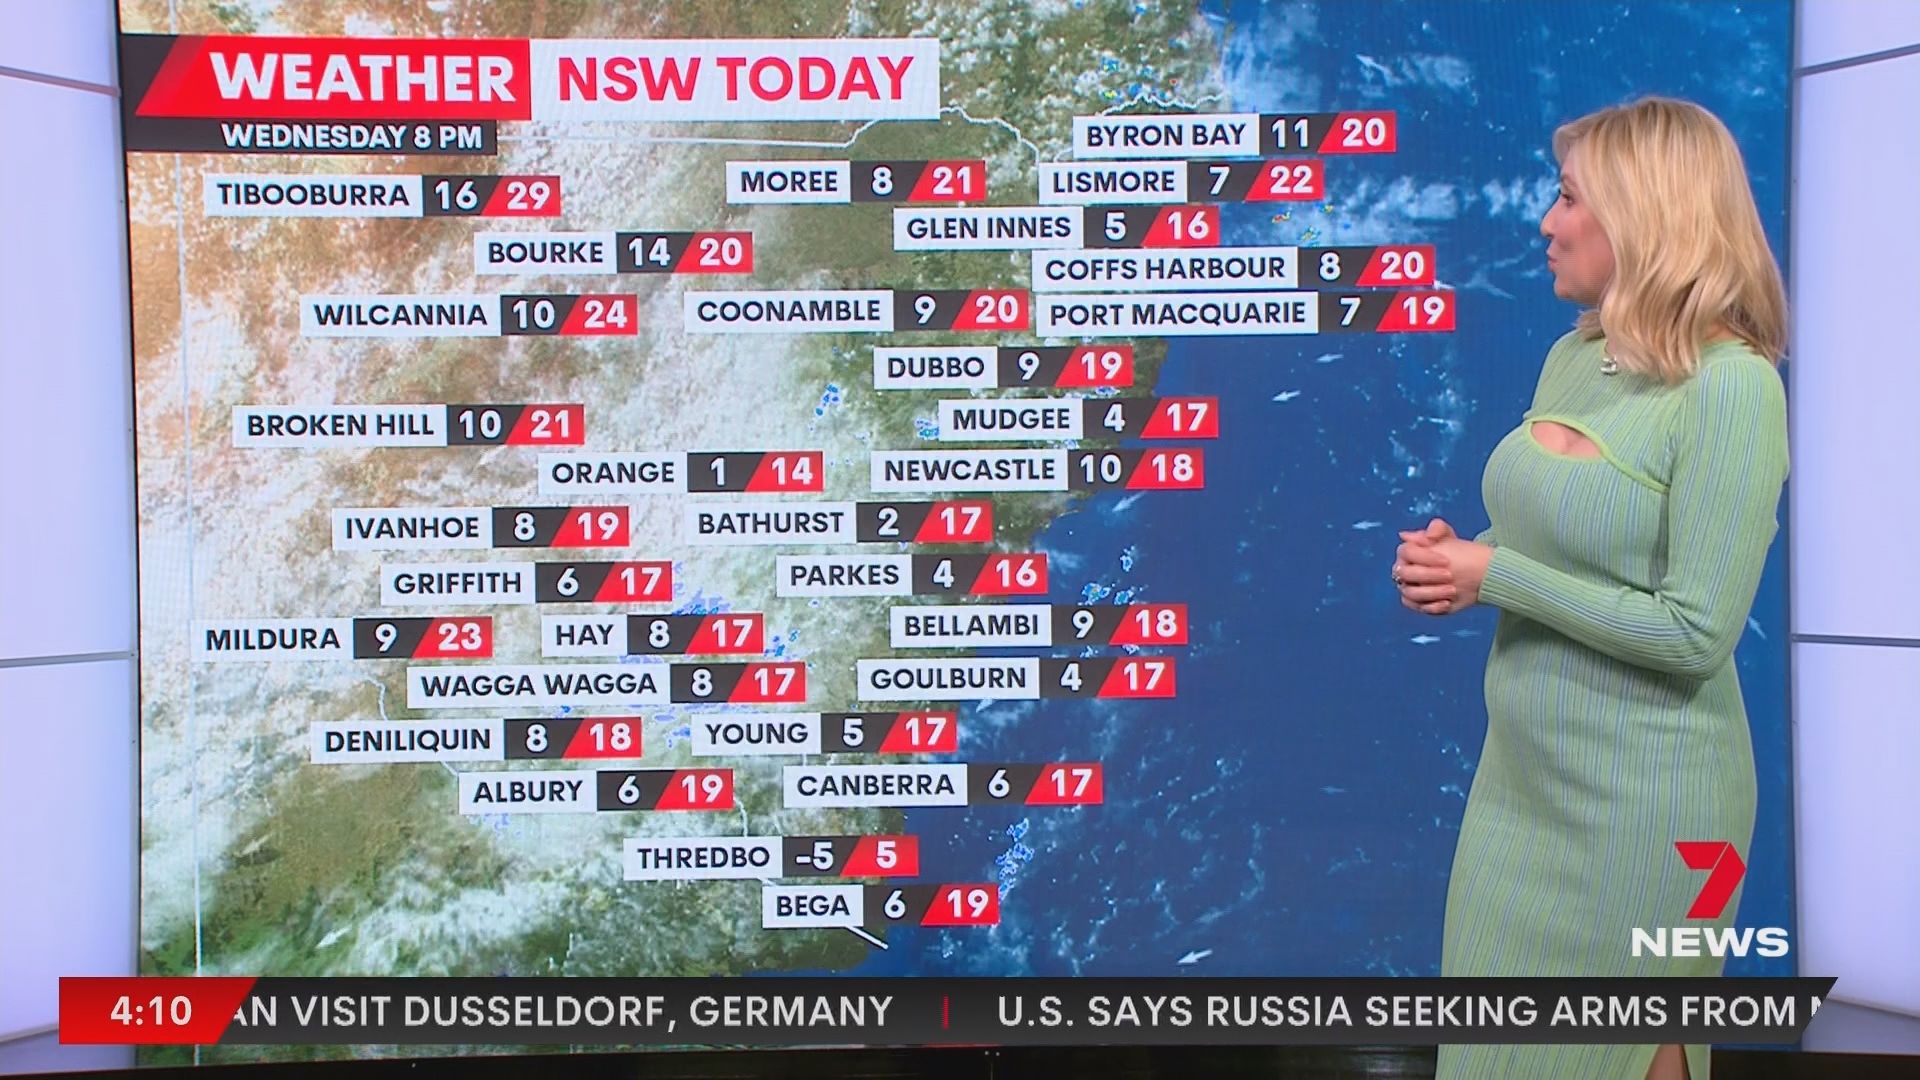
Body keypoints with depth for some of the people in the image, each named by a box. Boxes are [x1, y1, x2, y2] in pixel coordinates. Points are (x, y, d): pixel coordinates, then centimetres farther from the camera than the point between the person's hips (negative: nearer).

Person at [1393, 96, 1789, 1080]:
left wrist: (1492, 575, -18)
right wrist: (1453, 558, -4)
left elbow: (1695, 633, -21)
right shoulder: (1572, 355, 5)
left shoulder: (1729, 385, -18)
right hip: (1523, 766, 7)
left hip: (1638, 793, -7)